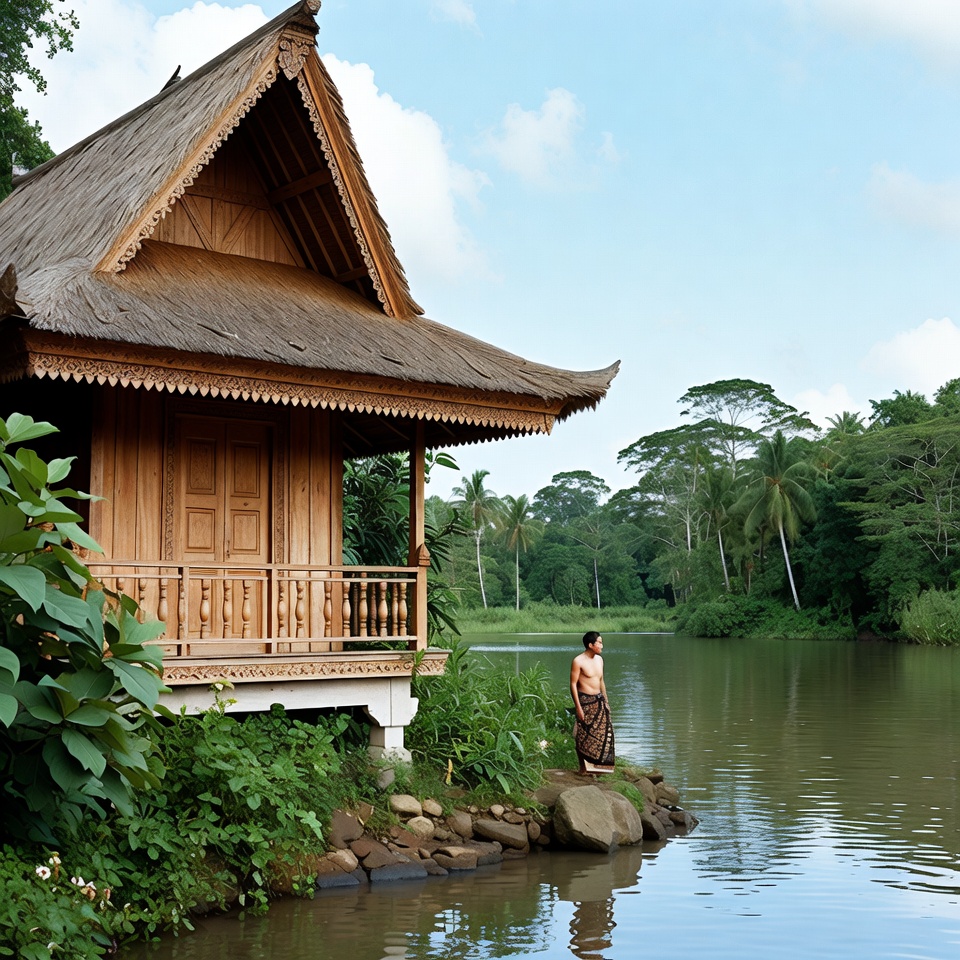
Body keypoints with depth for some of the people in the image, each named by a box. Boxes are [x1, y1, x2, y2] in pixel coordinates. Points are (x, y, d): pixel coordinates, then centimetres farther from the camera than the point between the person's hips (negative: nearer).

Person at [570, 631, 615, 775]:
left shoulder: (599, 659, 10)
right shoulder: (578, 661, -14)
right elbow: (573, 684, -14)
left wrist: (606, 701, 17)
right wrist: (578, 707, -17)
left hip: (599, 701, 7)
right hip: (585, 701, -7)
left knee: (602, 734, 8)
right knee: (584, 736, 0)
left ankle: (596, 766, 20)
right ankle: (584, 767, 12)